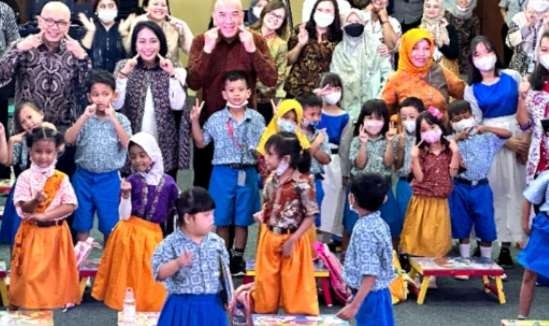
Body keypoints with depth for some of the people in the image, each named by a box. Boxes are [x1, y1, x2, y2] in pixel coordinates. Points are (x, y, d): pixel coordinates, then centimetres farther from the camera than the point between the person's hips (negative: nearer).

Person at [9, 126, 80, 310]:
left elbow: (70, 206, -9)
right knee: (31, 271, 1)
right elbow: (23, 207, -9)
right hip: (32, 232, -1)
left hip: (55, 232, 1)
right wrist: (35, 201, -31)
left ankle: (58, 300, 22)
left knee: (56, 270, 8)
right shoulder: (25, 177, -5)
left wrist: (45, 215, -18)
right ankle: (30, 301, 16)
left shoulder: (61, 178, -3)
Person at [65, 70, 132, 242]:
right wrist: (84, 117, -19)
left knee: (109, 224, 8)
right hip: (84, 177, 1)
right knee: (82, 223, 12)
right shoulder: (85, 119, 0)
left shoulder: (121, 119, -3)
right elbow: (68, 139, -12)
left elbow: (127, 144, -16)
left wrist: (113, 119, -20)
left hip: (109, 179, -1)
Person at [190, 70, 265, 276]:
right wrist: (195, 121, -4)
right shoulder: (216, 119, 0)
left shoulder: (257, 119, 2)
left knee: (242, 220, 8)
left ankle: (238, 257, 21)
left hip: (247, 173, 1)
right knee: (222, 220, 5)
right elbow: (201, 143, 5)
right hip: (223, 173, 0)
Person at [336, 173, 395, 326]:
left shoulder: (364, 230, -22)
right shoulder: (379, 223, 7)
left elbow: (370, 275, -26)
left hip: (370, 297, -10)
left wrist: (354, 306, -26)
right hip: (378, 294, 10)